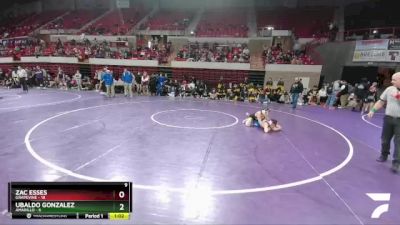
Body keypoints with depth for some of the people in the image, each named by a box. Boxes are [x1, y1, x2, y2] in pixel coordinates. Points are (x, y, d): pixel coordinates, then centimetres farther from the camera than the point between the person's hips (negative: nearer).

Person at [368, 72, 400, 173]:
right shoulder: (389, 89, 4)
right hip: (388, 118, 4)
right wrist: (373, 110, 0)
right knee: (385, 139, 14)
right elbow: (381, 101, 8)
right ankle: (384, 155, 34)